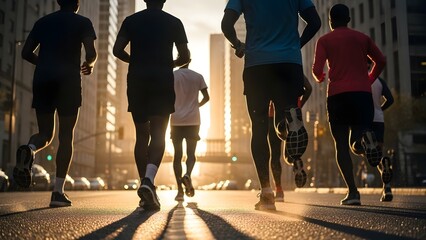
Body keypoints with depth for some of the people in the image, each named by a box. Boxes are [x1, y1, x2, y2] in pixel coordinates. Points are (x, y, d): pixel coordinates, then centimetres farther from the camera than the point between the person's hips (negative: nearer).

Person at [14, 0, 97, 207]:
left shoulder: (42, 22, 17)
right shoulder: (82, 22, 5)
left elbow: (26, 53, 14)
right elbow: (91, 54, -6)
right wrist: (88, 65, 16)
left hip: (42, 80, 3)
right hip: (68, 79, -3)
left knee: (46, 132, 12)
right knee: (66, 135, 2)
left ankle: (29, 150, -25)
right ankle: (58, 191, -5)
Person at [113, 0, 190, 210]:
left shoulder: (131, 21, 9)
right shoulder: (174, 22, 7)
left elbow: (117, 50, 0)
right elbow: (185, 56, 4)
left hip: (137, 82, 2)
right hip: (162, 82, -2)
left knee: (142, 136, 8)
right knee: (158, 136, -4)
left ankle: (146, 187, 10)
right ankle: (148, 180, -27)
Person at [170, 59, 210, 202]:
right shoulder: (198, 77, 4)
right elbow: (206, 97, 3)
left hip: (176, 121, 0)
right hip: (193, 121, 0)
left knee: (177, 155, 5)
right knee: (191, 154, 8)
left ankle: (180, 190, -2)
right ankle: (187, 175, -23)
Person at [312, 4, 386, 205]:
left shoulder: (324, 41, 7)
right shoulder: (362, 38, 16)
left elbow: (317, 70, -3)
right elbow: (381, 61, 15)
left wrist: (319, 78, 19)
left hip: (337, 95, -2)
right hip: (363, 93, 2)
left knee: (341, 145, 6)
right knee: (357, 145, 7)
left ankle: (352, 192, -7)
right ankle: (365, 137, -32)